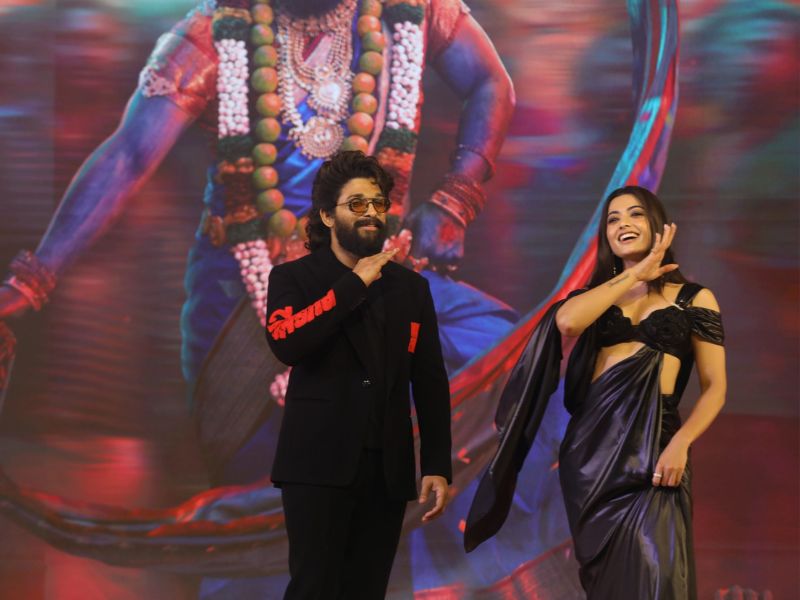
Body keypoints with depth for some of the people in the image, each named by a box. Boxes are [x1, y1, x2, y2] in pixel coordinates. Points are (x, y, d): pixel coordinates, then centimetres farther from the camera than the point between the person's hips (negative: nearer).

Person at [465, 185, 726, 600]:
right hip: (590, 441, 3)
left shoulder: (693, 299, 7)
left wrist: (681, 443, -14)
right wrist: (634, 275, -3)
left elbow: (714, 386, 2)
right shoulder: (597, 294, 15)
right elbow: (566, 321, -10)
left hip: (652, 443, -3)